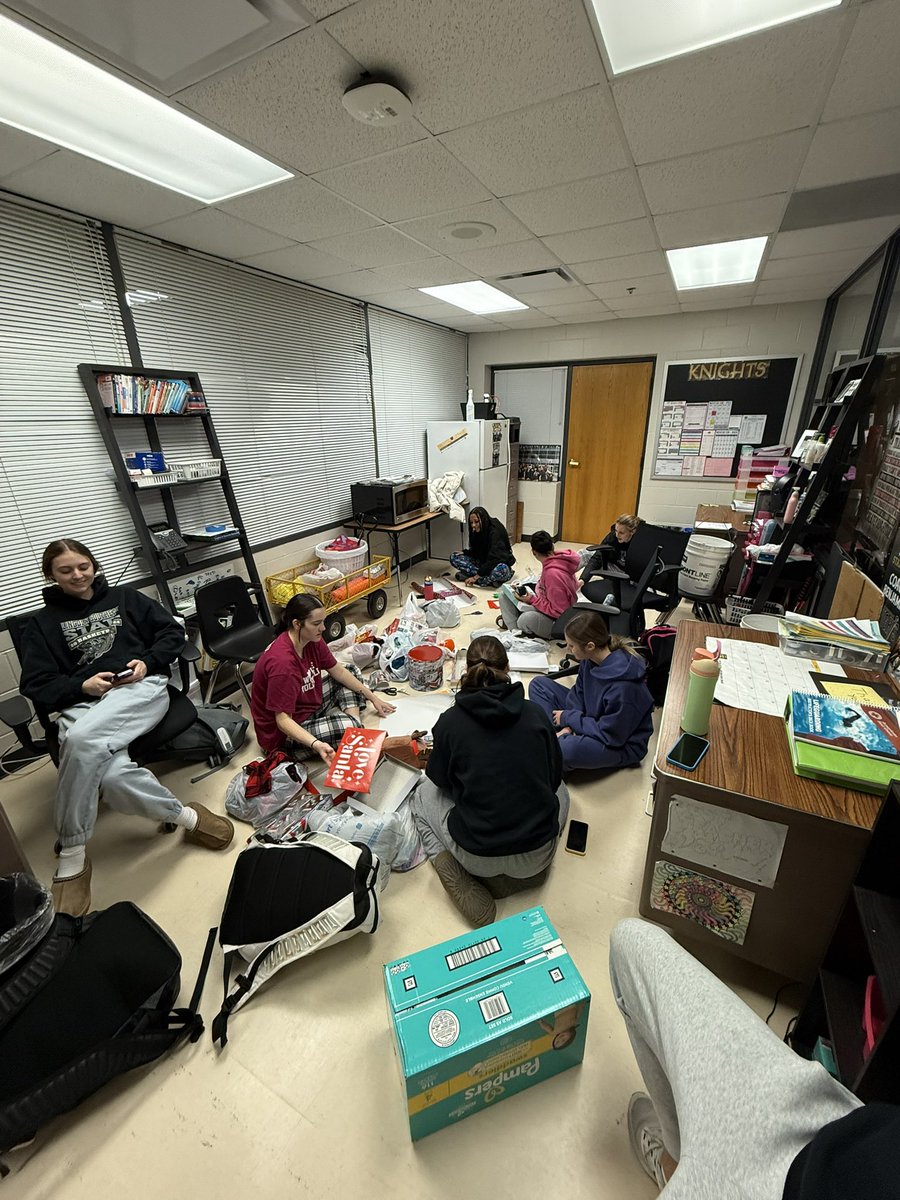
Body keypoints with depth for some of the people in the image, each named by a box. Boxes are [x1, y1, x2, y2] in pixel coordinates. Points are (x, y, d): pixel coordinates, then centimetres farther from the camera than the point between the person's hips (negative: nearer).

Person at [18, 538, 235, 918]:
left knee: (82, 740, -35)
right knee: (110, 777, -33)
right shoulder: (42, 624, 18)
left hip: (141, 688, -1)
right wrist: (81, 686, -9)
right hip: (82, 704, 1)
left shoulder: (125, 598, 17)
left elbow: (173, 632, 14)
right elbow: (36, 684, 10)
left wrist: (148, 662, -3)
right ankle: (185, 816, -13)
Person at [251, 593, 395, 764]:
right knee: (348, 726, -32)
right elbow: (283, 719, -30)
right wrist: (316, 744, -45)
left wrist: (373, 698, 5)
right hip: (283, 735, -9)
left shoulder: (311, 640, -9)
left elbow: (337, 671, 3)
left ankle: (356, 727, -4)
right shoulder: (282, 662, -33)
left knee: (352, 671, 9)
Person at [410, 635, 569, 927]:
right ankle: (524, 872, 16)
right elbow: (555, 775, 8)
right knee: (560, 791, 32)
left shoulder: (450, 721, -12)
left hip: (478, 856, 0)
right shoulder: (534, 713, -8)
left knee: (424, 794, 25)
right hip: (538, 856, 1)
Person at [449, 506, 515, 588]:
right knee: (453, 557, -11)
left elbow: (494, 559, -31)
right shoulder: (476, 533, 0)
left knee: (501, 569, -44)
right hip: (483, 564, 7)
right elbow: (475, 552, 8)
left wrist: (476, 577, -33)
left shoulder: (495, 532, -22)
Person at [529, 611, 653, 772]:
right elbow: (579, 692, 2)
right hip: (592, 719, 8)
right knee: (539, 684, 1)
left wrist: (568, 718, -15)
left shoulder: (623, 686, -34)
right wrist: (567, 727, -13)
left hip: (621, 744, -8)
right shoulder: (590, 659, -13)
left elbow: (610, 736, -25)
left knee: (564, 750, -38)